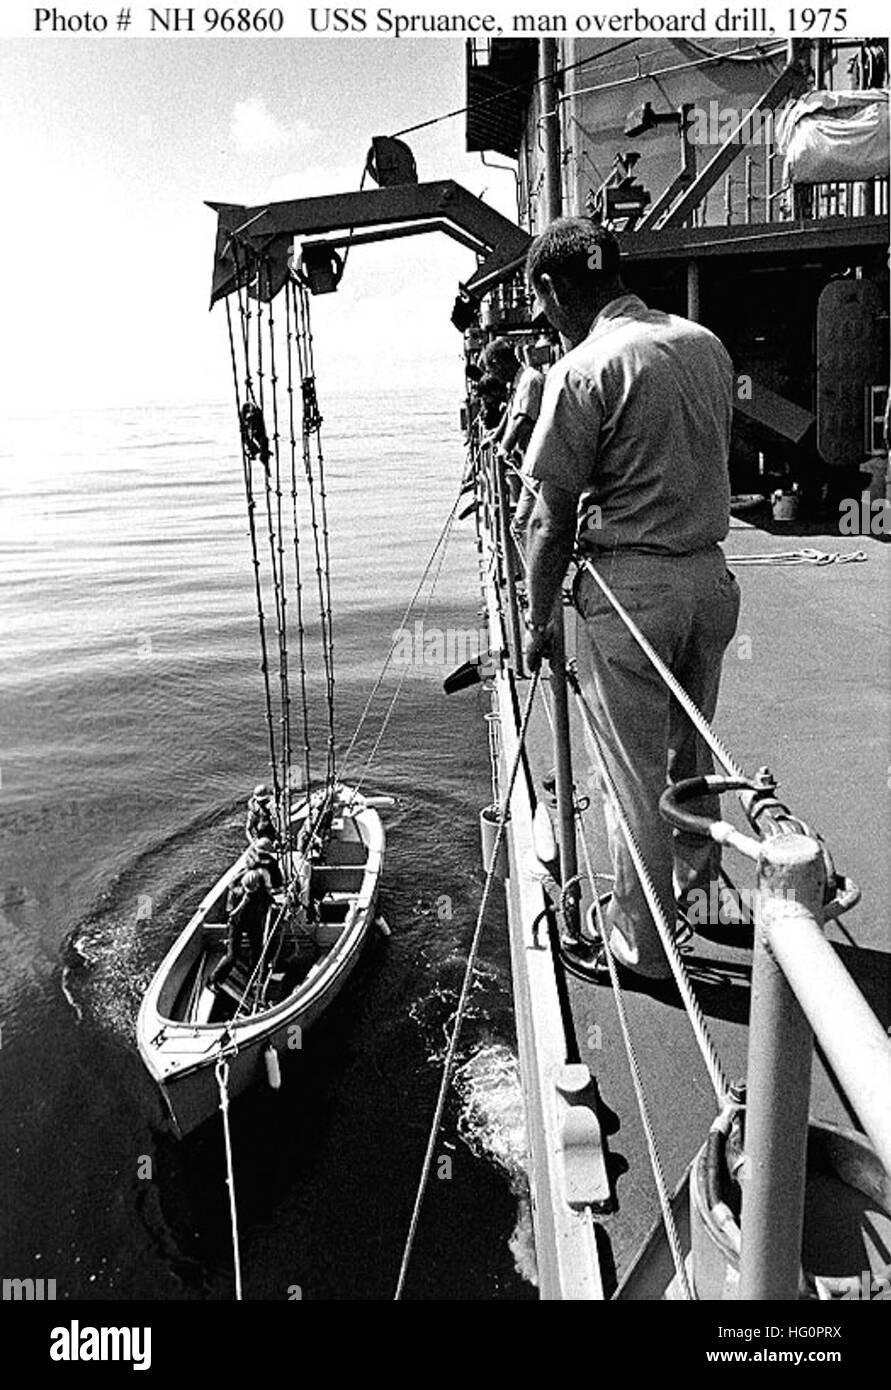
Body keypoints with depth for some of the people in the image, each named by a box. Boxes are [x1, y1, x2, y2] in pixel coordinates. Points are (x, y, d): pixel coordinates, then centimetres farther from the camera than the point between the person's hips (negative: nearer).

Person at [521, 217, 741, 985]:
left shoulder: (586, 369, -13)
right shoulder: (706, 344, 7)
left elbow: (554, 518, -12)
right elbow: (708, 460, 14)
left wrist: (540, 618, -1)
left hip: (630, 584, -7)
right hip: (711, 573, 7)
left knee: (636, 773, 6)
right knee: (693, 751, 22)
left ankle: (642, 944, 21)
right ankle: (699, 889, 40)